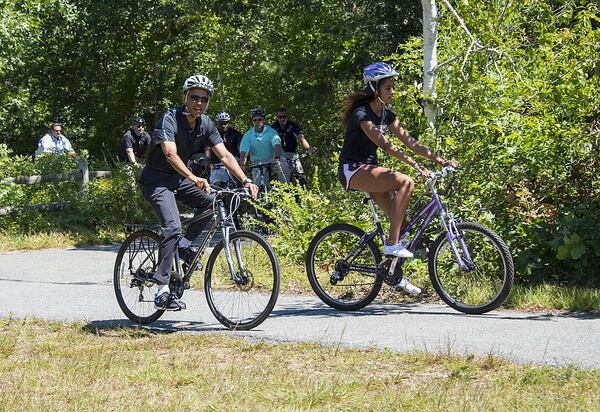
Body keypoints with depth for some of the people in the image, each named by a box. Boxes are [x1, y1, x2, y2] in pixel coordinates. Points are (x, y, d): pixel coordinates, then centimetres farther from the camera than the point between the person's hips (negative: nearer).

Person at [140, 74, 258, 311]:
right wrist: (195, 179, -51)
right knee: (173, 227, -24)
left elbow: (224, 155, -6)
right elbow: (171, 155, -36)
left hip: (179, 178, 7)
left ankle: (185, 245, 6)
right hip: (156, 179, -7)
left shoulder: (205, 124, -1)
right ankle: (162, 290, -24)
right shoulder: (170, 119, -22)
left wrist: (245, 180, -21)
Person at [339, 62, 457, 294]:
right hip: (353, 170, -9)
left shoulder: (386, 114, 10)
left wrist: (437, 159, -5)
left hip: (368, 168, 9)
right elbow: (384, 144, -27)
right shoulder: (362, 114, -18)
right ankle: (392, 244, -24)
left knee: (400, 217, -4)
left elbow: (408, 140, 5)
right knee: (405, 182, -28)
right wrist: (414, 165, -35)